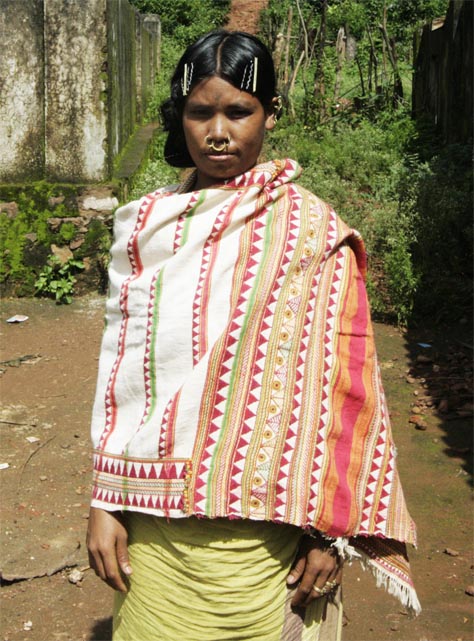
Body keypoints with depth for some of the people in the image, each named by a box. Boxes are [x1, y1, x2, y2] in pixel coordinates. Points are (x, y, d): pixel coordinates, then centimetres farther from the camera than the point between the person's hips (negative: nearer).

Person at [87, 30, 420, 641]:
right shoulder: (146, 225, 4)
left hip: (258, 535, -3)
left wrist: (331, 532, -7)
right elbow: (119, 369, 5)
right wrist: (106, 503, 4)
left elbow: (342, 384, -7)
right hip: (152, 524, 3)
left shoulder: (311, 230, -7)